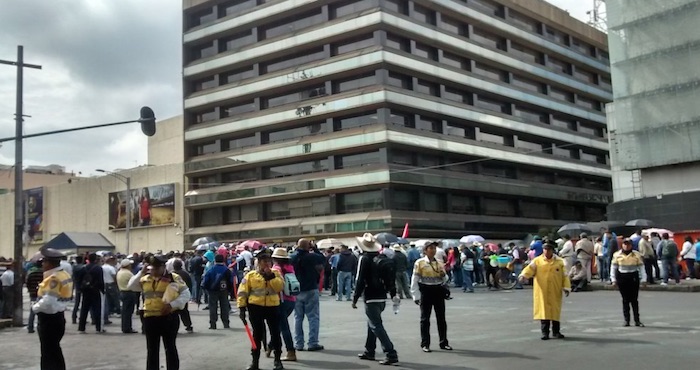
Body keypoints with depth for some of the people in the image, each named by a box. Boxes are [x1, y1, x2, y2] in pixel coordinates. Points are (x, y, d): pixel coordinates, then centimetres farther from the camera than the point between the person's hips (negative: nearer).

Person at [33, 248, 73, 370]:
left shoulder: (54, 278, -21)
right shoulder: (63, 275, 9)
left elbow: (48, 301, -27)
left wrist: (35, 307, -9)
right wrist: (38, 306, 9)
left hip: (49, 320, -10)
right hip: (56, 317, 10)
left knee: (49, 353, -1)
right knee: (53, 351, 18)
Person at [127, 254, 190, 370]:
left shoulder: (174, 278, -5)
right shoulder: (145, 279, 9)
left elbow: (186, 294, -7)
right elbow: (131, 286, 4)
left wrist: (172, 304, -19)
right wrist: (142, 272, -3)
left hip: (169, 318, -4)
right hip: (150, 319, 4)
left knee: (170, 347, 7)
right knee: (152, 349, 11)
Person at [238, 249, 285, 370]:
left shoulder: (276, 274, 5)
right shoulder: (250, 275, 1)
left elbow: (280, 287, -12)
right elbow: (242, 292, -1)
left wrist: (271, 276, -17)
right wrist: (241, 308, -7)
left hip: (273, 307, 1)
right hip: (256, 307, 0)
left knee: (275, 333, 3)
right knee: (257, 334, 7)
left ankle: (277, 360, 14)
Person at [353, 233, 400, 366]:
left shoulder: (364, 259, -12)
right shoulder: (383, 258, 7)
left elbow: (360, 281, -15)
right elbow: (391, 279, 9)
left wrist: (355, 298, -10)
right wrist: (393, 295, 16)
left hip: (371, 298, -8)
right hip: (382, 297, 8)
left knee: (376, 326, -6)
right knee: (372, 324, 22)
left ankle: (391, 354, -14)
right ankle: (369, 352, 30)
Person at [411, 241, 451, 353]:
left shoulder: (440, 263, 8)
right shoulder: (420, 263, -6)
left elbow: (444, 280, 15)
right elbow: (415, 280, -7)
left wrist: (444, 275, -8)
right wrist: (416, 296, -11)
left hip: (439, 292, 4)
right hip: (426, 292, -4)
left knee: (441, 318, 10)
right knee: (425, 319, 3)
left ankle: (444, 342, 21)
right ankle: (425, 344, 11)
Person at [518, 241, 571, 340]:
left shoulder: (559, 262, 4)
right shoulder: (537, 261, 2)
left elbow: (564, 276, 4)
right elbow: (530, 269, -13)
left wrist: (566, 287, -4)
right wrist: (523, 275, -32)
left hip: (555, 293, 1)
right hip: (542, 292, -1)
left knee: (555, 312, 6)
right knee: (543, 311, 0)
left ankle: (556, 332, 18)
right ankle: (545, 332, 8)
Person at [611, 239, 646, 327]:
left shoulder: (637, 255, 2)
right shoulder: (617, 255, 3)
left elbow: (641, 267, 6)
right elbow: (613, 267, 8)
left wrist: (643, 279, 1)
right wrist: (613, 279, 3)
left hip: (634, 277, -1)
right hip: (622, 278, 1)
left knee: (634, 300, 2)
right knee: (625, 300, 5)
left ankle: (637, 320, 8)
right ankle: (626, 320, 10)